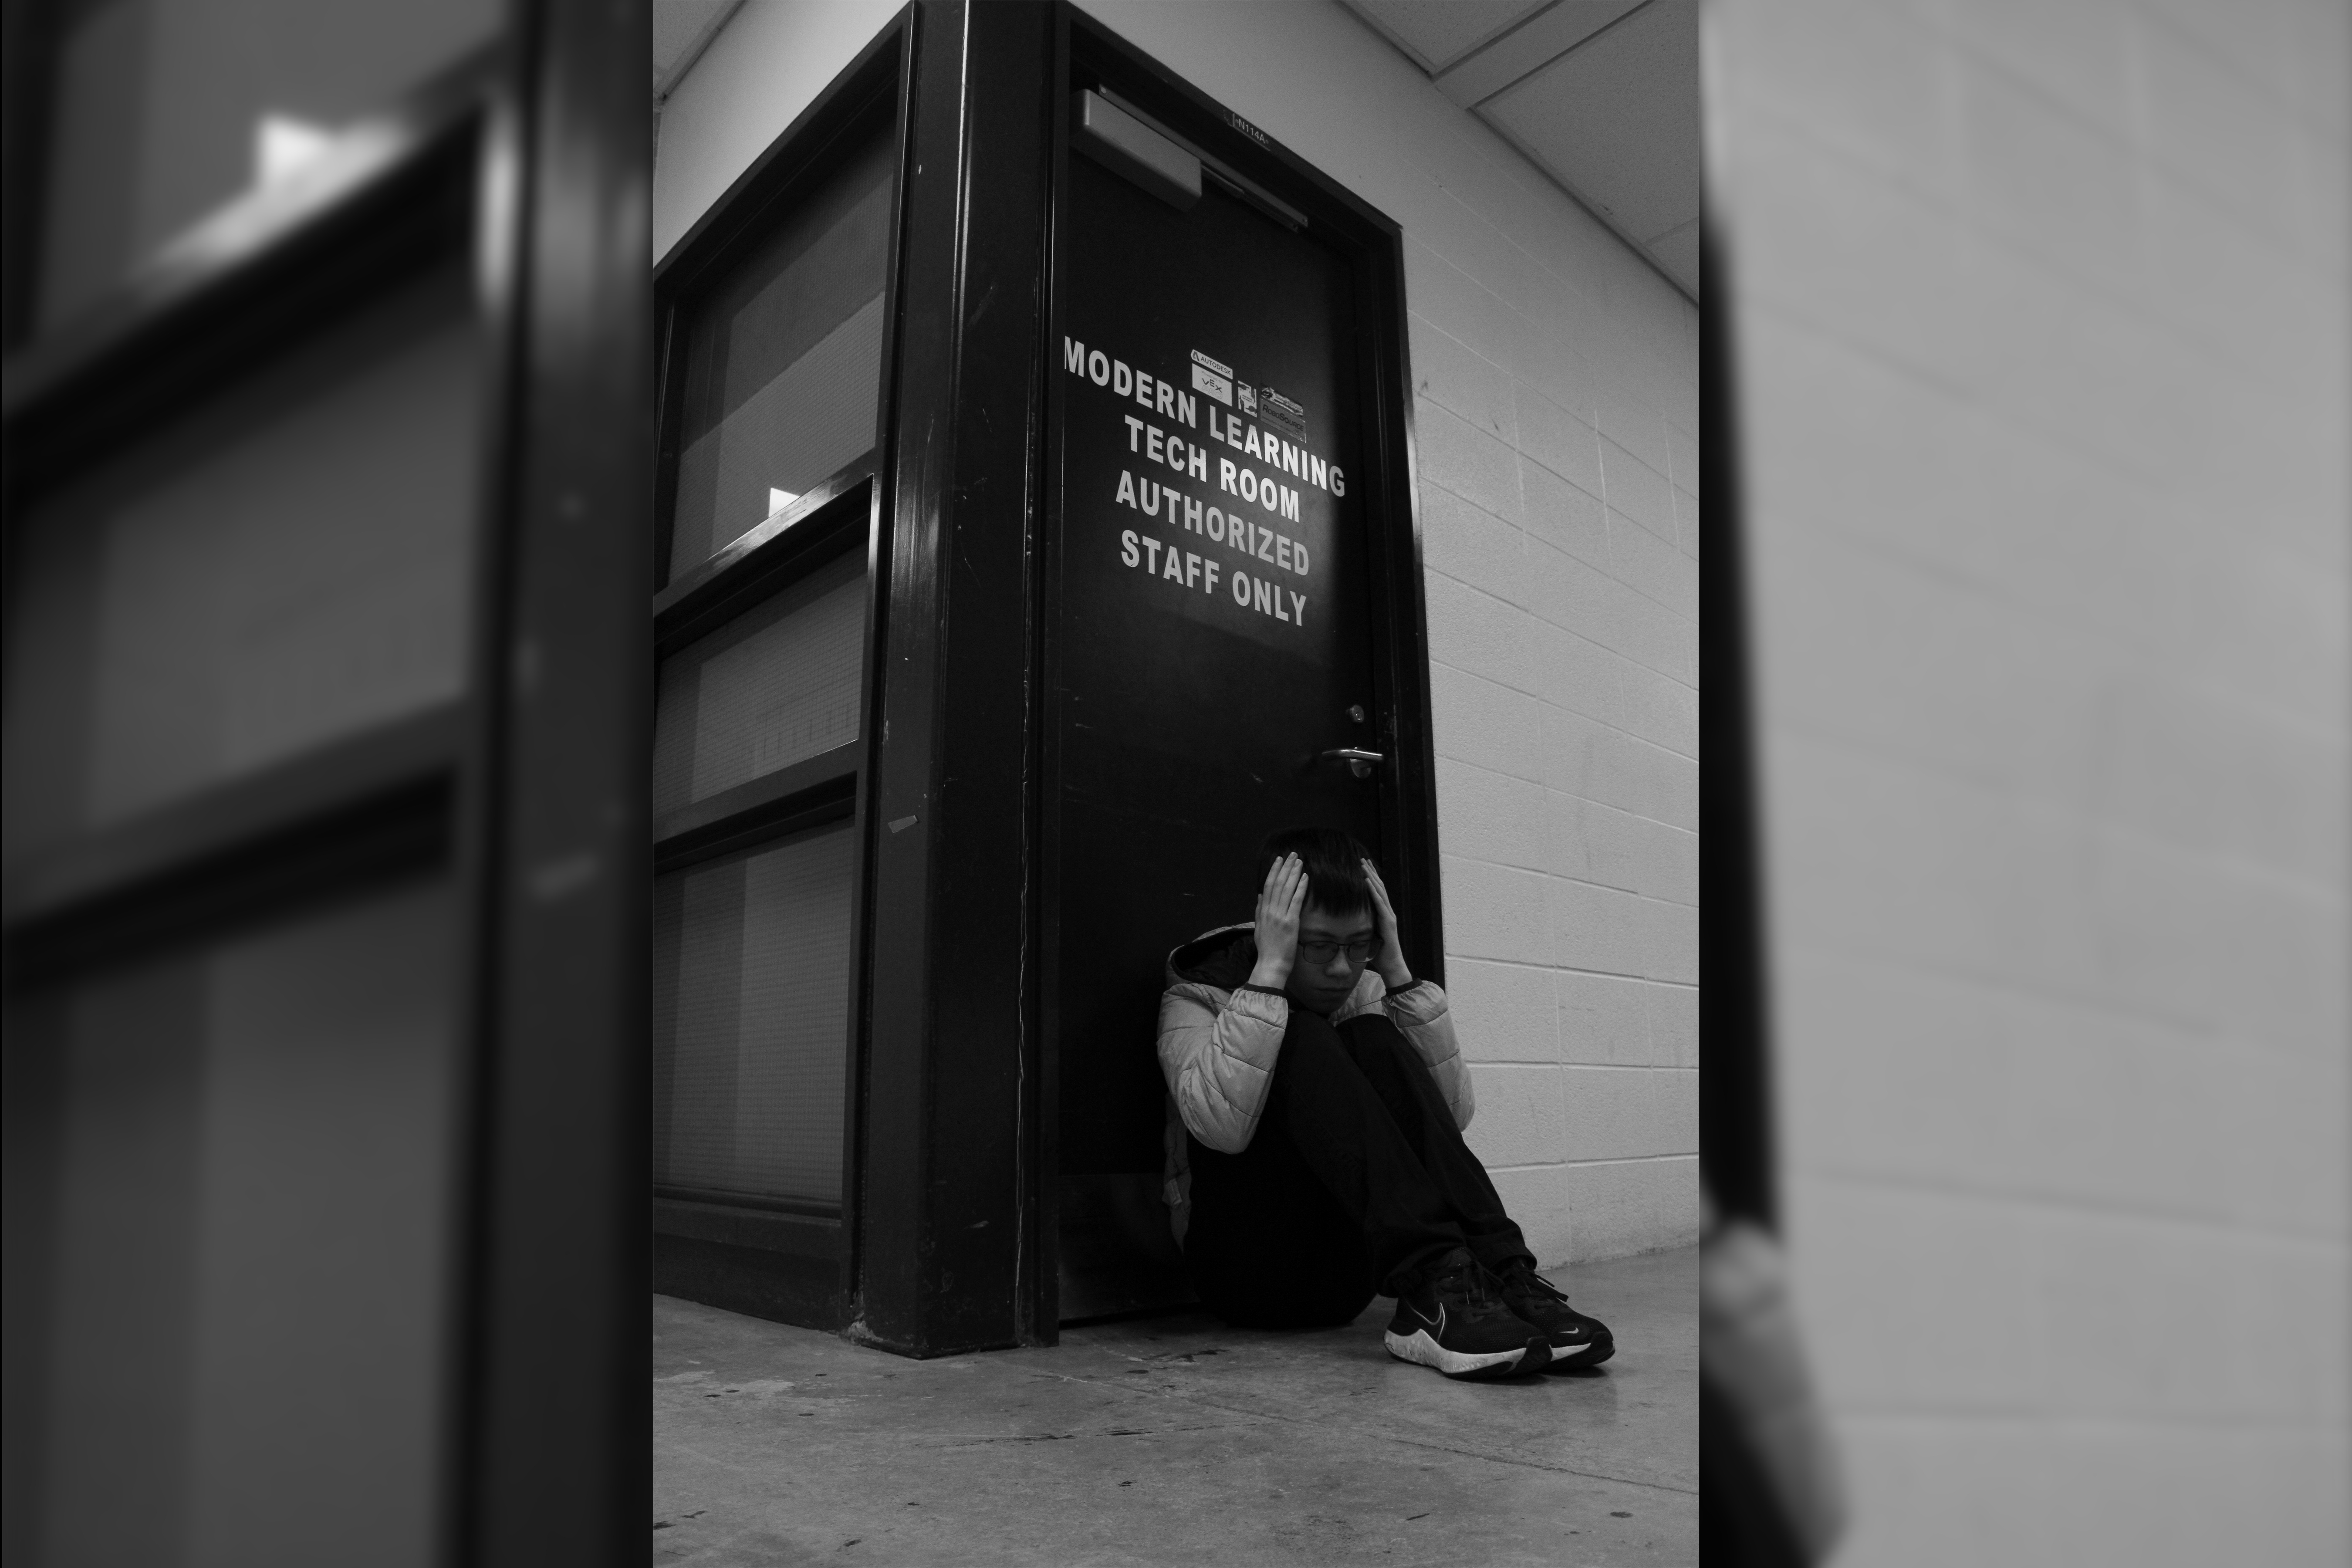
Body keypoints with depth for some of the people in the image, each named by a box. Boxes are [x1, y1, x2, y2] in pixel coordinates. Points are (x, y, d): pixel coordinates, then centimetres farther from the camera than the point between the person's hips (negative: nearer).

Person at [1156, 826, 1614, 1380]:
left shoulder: (1363, 993, 5)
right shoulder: (1197, 997, -8)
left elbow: (1452, 1113, -10)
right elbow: (1221, 1125, -30)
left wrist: (1397, 971, -15)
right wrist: (1270, 968, -29)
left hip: (1345, 1272, 4)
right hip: (1242, 1266, -4)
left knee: (1374, 1042, -19)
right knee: (1301, 1040, -26)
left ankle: (1502, 1276, -30)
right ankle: (1435, 1286, -39)